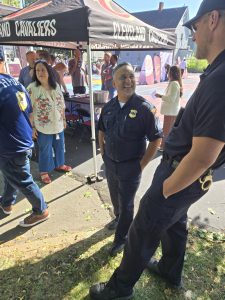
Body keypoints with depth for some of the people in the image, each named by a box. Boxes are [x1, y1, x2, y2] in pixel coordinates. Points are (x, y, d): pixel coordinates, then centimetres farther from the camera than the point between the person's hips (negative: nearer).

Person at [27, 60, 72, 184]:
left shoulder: (56, 85, 1)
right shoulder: (32, 88, -14)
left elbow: (61, 104, 9)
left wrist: (64, 119, 10)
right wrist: (32, 127, -13)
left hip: (58, 124, 5)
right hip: (43, 127, -5)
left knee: (59, 146, 19)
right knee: (45, 150, 8)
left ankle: (59, 165, 41)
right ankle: (44, 172, 27)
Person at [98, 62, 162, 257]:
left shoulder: (144, 108, -18)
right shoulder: (109, 107, -1)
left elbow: (156, 140, -15)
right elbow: (101, 131, 14)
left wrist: (141, 165, -14)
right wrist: (103, 153, 8)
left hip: (130, 167, -5)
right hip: (110, 163, 6)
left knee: (126, 204, 11)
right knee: (115, 197, 26)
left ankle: (121, 238, 36)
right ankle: (119, 218, 57)